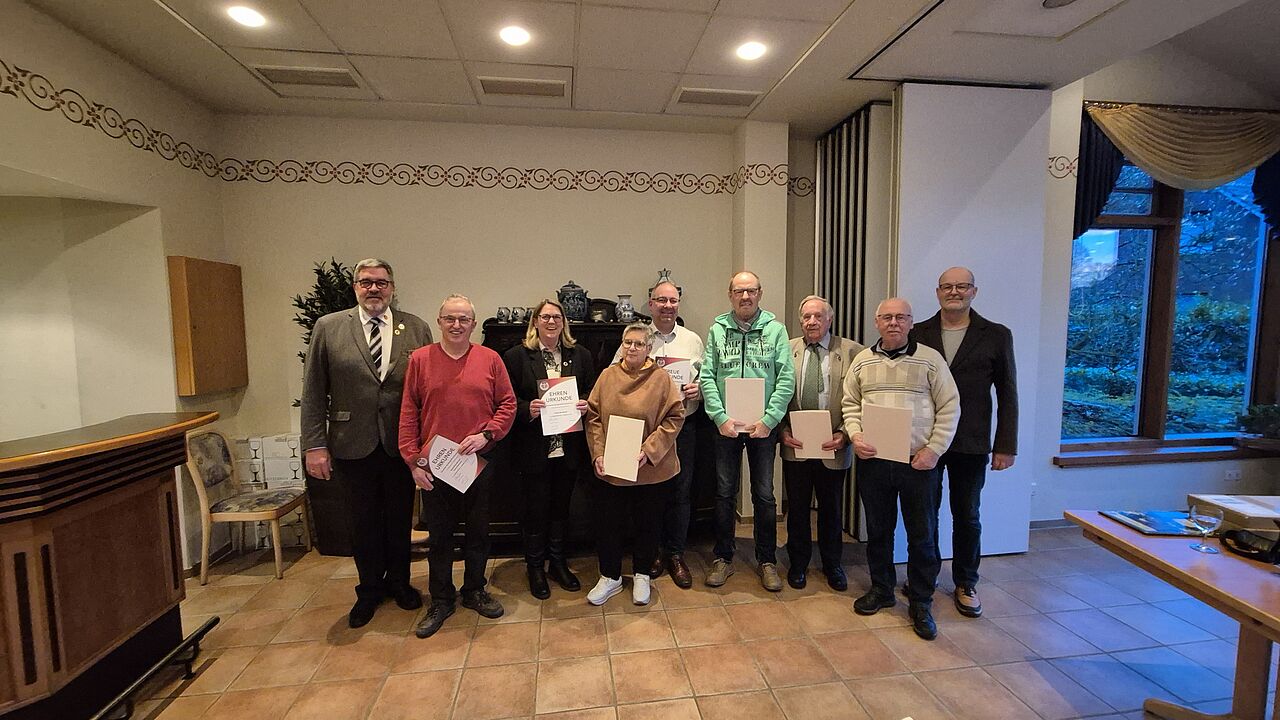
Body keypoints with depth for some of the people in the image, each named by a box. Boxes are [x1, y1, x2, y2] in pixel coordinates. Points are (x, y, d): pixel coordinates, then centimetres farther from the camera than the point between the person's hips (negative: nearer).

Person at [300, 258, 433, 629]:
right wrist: (315, 445, -5)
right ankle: (370, 588, 37)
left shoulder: (416, 328, -1)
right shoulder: (328, 327, -1)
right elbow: (313, 391, -1)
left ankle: (399, 581, 39)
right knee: (363, 521, 15)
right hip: (353, 444, 0)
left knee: (400, 518, 16)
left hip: (403, 443, 0)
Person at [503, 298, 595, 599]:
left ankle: (558, 563, 35)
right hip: (533, 448, -3)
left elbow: (593, 393, 9)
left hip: (569, 447, 3)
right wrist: (527, 409, -22)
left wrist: (586, 405, -12)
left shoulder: (581, 355, 5)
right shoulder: (516, 356, -4)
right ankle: (535, 568, 30)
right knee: (536, 509, 10)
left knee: (561, 507, 17)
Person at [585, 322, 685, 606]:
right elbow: (593, 416, 1)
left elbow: (675, 417, -9)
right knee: (607, 522, 11)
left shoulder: (661, 378, -6)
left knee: (647, 523, 14)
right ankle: (610, 577, 33)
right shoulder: (608, 375, 0)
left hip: (650, 469, -1)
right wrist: (598, 453, -9)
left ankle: (641, 575, 37)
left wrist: (649, 450, -16)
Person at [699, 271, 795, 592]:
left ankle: (767, 560, 27)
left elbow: (786, 379, -4)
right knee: (724, 493, 10)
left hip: (764, 426, 0)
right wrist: (721, 418, -11)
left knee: (764, 495, 9)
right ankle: (723, 558, 26)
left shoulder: (775, 330, 1)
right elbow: (707, 378, -2)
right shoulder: (717, 330, 3)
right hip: (726, 426, 1)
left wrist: (768, 420, -12)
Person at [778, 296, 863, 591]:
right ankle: (798, 564, 34)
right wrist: (783, 431, -8)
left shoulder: (852, 351, -4)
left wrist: (844, 433, -13)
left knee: (831, 509, 17)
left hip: (833, 447, -1)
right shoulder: (786, 350, 1)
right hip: (795, 446, 1)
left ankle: (832, 564, 38)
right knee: (797, 509, 14)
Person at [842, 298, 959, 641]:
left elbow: (949, 408, -2)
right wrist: (855, 436, -7)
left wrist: (934, 449, -10)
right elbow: (850, 404, 9)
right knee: (878, 530, 14)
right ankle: (881, 590, 33)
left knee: (922, 535, 7)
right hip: (872, 460, 2)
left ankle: (921, 603, 24)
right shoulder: (862, 361, 7)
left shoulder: (930, 359, -1)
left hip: (918, 462, -2)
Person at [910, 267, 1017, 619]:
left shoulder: (997, 335, 0)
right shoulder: (918, 334, 1)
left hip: (970, 444, -1)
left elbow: (1007, 395, 1)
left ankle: (966, 585, 29)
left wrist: (1005, 446, -2)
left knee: (967, 517, 12)